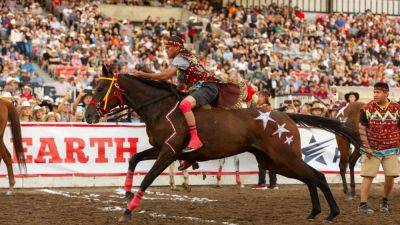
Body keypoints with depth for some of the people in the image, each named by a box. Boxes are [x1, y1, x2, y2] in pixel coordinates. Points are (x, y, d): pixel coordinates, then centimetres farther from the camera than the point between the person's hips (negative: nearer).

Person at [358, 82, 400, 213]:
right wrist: (366, 147, -7)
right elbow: (361, 129, -1)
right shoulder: (367, 109, -4)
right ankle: (362, 204, -4)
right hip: (372, 150, -1)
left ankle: (384, 202, 19)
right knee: (368, 176, -7)